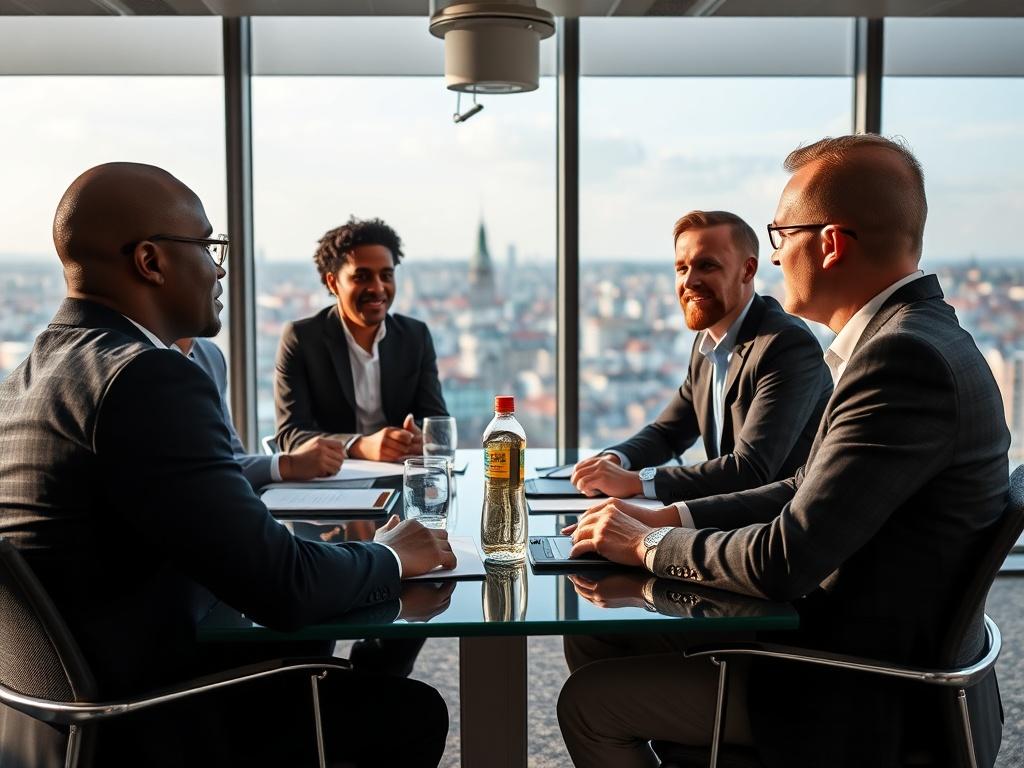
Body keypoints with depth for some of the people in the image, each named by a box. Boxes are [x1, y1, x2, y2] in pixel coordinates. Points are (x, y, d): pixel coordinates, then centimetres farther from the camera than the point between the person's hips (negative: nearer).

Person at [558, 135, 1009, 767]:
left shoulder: (907, 359, -27)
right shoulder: (909, 335, 6)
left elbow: (784, 560, -28)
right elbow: (810, 491, 11)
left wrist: (650, 545, -11)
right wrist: (667, 518, 2)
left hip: (869, 700, -9)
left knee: (589, 701, -7)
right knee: (600, 641, 14)